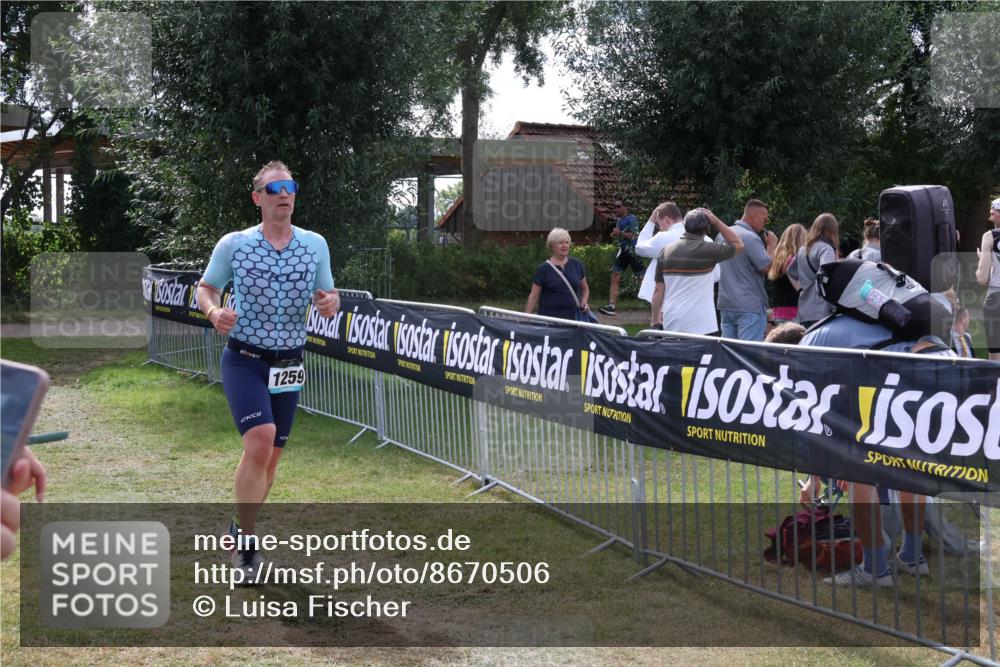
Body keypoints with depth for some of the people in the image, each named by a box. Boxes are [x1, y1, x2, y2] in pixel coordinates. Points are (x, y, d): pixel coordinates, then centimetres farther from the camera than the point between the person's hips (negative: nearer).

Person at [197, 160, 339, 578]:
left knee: (270, 456, 9)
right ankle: (246, 541, -12)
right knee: (260, 440, -23)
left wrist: (330, 303, -16)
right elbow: (206, 288, 6)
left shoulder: (315, 245, 3)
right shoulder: (233, 245, -3)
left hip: (288, 365, 4)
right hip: (244, 359, -4)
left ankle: (242, 528, 32)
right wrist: (214, 312, -16)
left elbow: (327, 296, 9)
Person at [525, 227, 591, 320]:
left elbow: (585, 288, 21)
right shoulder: (543, 268, -1)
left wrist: (584, 302, 3)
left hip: (573, 318, 2)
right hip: (548, 319, -2)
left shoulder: (577, 264, 8)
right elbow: (533, 296, -1)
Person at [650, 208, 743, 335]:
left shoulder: (666, 251, 5)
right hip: (700, 326, -5)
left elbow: (658, 291, 7)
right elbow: (738, 245, 8)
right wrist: (716, 222, 7)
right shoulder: (707, 250, -8)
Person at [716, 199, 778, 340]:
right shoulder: (751, 238, -15)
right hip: (750, 307, -8)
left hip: (725, 304, 8)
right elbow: (767, 267, -16)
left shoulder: (722, 235, 10)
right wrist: (771, 245, -2)